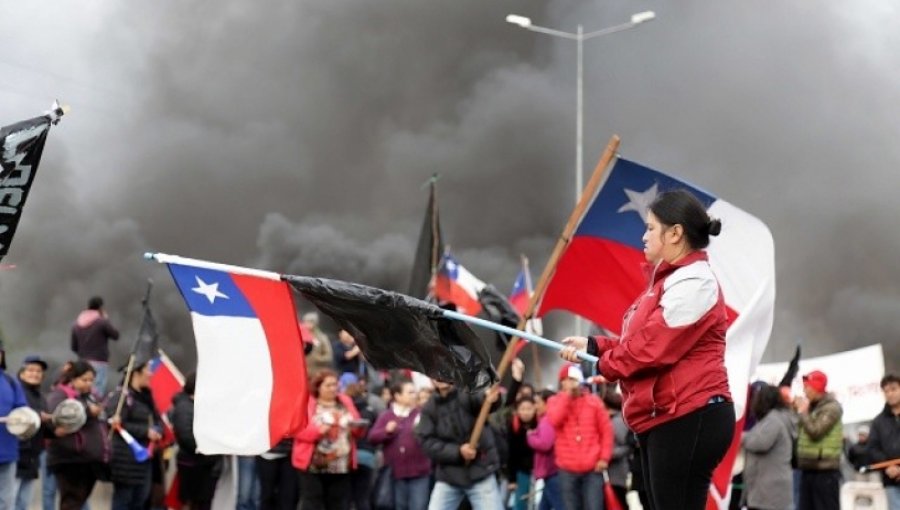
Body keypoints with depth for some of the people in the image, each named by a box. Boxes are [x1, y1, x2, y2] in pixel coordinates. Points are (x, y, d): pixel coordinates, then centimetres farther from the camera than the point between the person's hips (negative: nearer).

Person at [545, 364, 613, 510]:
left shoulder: (594, 401, 4)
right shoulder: (555, 401, 7)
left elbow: (606, 430, 4)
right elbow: (554, 420, -15)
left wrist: (604, 458, -4)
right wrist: (567, 394, -11)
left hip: (593, 468, -1)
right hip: (567, 469, 1)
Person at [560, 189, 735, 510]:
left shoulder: (693, 283, -15)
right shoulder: (671, 280, 20)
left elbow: (654, 346, -21)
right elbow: (644, 341, 20)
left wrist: (603, 364, -5)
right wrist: (593, 345, 8)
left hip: (690, 420, -11)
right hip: (666, 419, 11)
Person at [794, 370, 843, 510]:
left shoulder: (832, 407, -10)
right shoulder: (811, 407, 16)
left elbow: (815, 431, -21)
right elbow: (800, 432, 15)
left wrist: (803, 411, -9)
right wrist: (797, 410, 5)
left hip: (825, 471, -9)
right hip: (808, 469, 9)